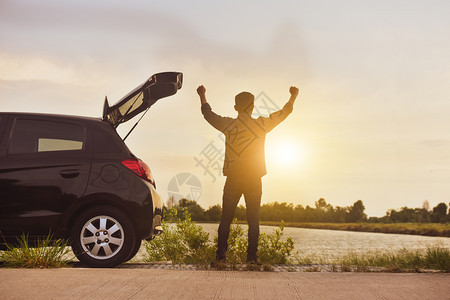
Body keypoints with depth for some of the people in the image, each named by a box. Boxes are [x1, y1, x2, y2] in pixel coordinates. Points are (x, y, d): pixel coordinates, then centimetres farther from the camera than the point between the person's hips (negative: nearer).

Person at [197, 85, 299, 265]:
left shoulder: (228, 125, 0)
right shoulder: (261, 125, -1)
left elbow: (208, 114, 17)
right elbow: (283, 113, 13)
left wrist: (202, 96, 33)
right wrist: (293, 96, 29)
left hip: (233, 179, 0)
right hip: (254, 180, 0)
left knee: (226, 219, 6)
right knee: (253, 219, 6)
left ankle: (221, 255, 0)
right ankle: (252, 257, 2)